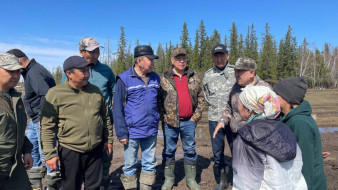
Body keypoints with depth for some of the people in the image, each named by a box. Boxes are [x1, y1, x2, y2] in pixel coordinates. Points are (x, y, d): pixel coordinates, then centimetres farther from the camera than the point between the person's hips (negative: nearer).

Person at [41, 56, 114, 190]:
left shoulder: (95, 91, 4)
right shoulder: (55, 93, -9)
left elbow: (105, 117, 12)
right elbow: (47, 126, -8)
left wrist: (109, 139, 13)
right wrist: (50, 153, -10)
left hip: (96, 149, 4)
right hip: (70, 151, -3)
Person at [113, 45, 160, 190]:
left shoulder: (155, 78, 5)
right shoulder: (124, 79, -9)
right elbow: (117, 108, -8)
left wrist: (157, 120, 13)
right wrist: (121, 133, -10)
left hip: (151, 132, 4)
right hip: (132, 132, -4)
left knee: (150, 164, 15)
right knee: (130, 166, 12)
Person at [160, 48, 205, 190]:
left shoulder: (193, 77, 5)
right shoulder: (164, 78, -2)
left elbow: (200, 97, 7)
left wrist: (196, 116, 0)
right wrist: (164, 117, -7)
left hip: (189, 121, 2)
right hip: (169, 122, -1)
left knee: (190, 150, 12)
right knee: (169, 151, 10)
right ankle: (169, 179, 28)